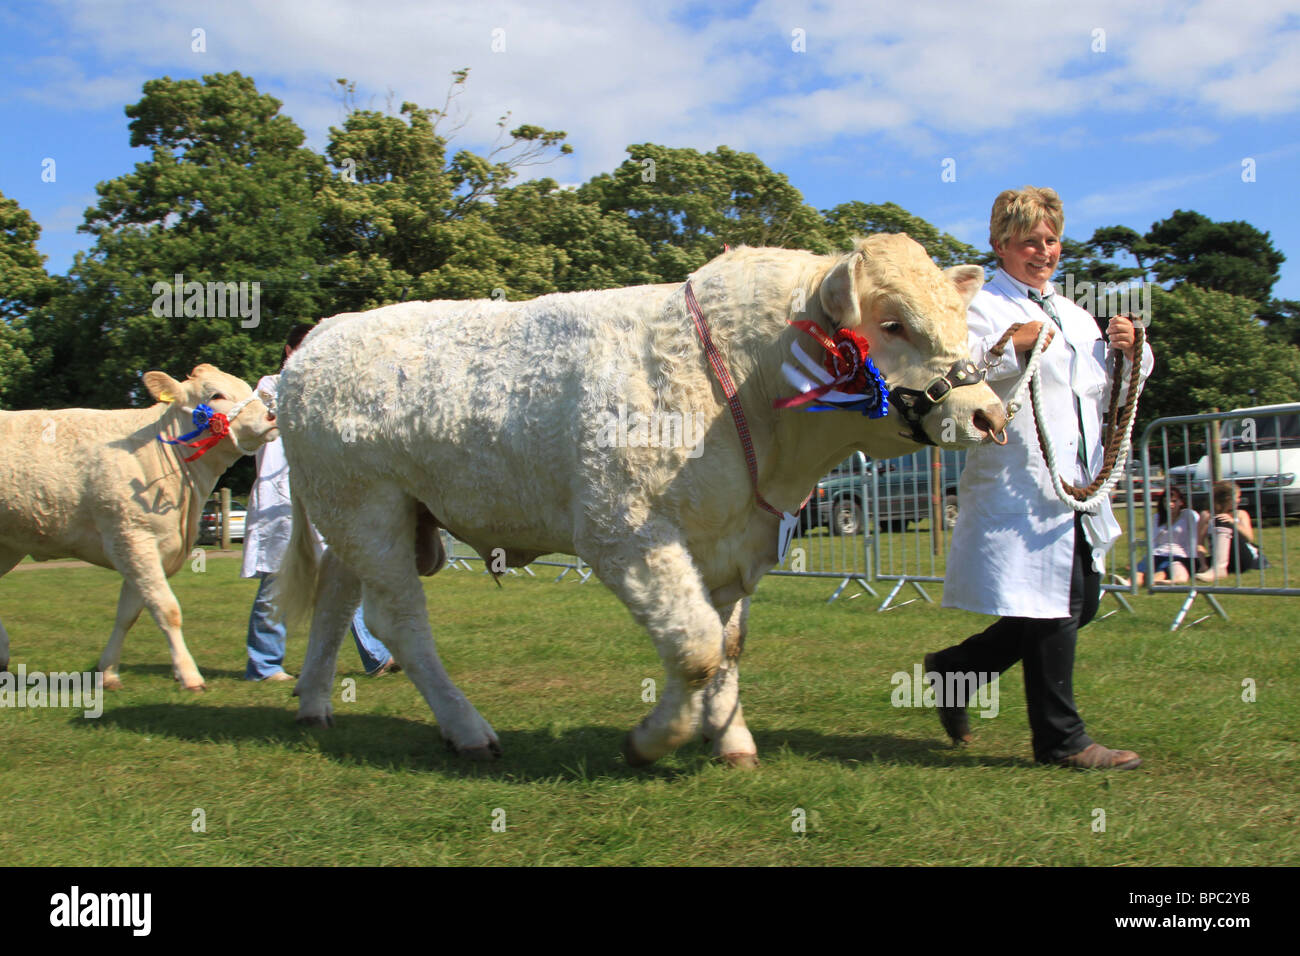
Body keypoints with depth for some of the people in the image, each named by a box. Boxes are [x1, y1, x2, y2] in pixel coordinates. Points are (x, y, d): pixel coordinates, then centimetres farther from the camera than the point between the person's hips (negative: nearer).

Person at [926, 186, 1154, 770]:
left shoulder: (1073, 315, 23)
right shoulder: (982, 306, -3)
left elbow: (1113, 394, 27)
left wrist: (1129, 355, 7)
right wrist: (1011, 346, -27)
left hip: (1078, 488, 9)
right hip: (1021, 485, -9)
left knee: (1079, 603, 12)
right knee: (1049, 609, -5)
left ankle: (954, 668, 24)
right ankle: (1061, 740, 8)